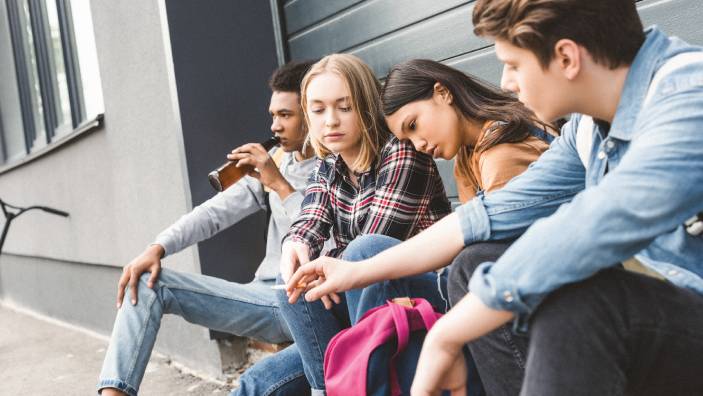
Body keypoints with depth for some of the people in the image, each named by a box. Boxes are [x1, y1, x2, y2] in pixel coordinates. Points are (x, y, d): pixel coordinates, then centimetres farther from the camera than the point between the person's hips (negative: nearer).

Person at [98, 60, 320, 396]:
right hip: (266, 295, 7)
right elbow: (215, 213, 7)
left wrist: (281, 185, -18)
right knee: (148, 280, -5)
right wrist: (157, 249, -8)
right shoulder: (275, 161, 15)